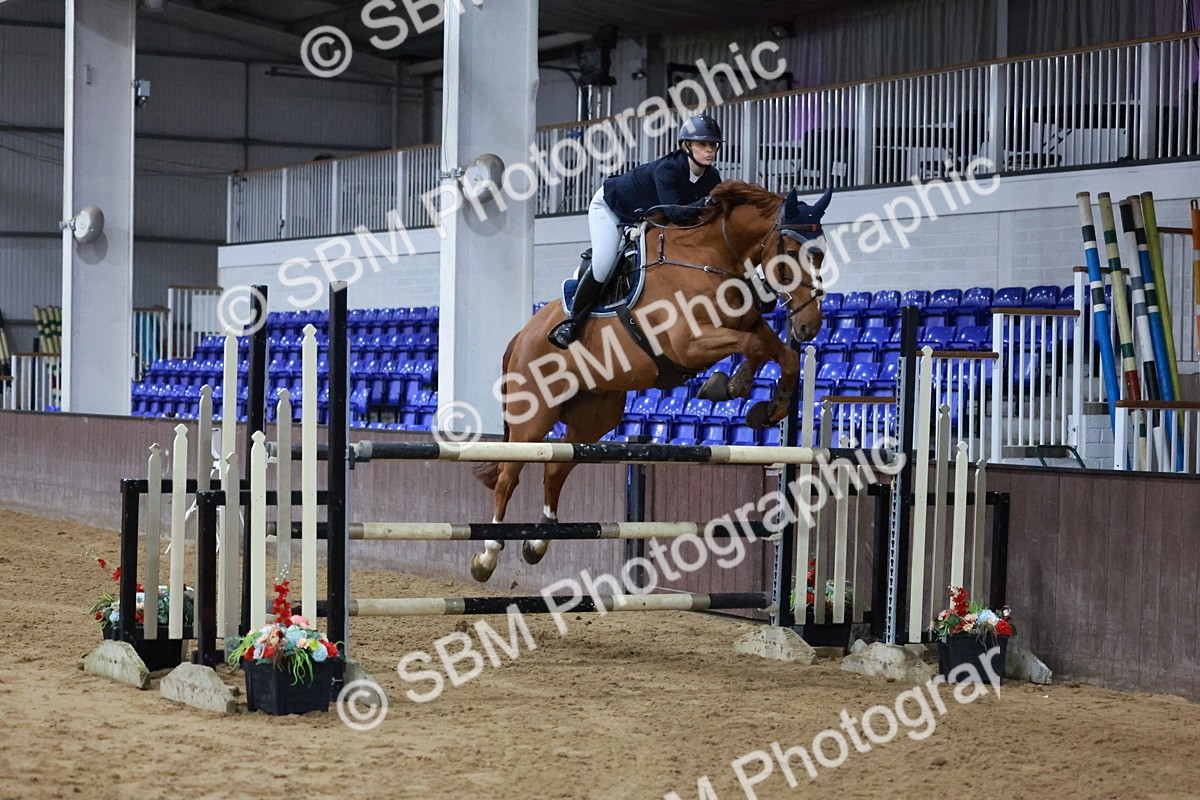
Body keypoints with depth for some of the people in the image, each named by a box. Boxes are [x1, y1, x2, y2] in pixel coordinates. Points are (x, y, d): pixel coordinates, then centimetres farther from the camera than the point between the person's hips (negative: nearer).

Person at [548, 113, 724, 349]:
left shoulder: (712, 178, -18)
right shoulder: (666, 170, -39)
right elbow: (673, 212, -49)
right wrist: (704, 203, -61)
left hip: (644, 217, 8)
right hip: (609, 206, -8)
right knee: (602, 265, -23)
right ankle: (572, 321, -8)